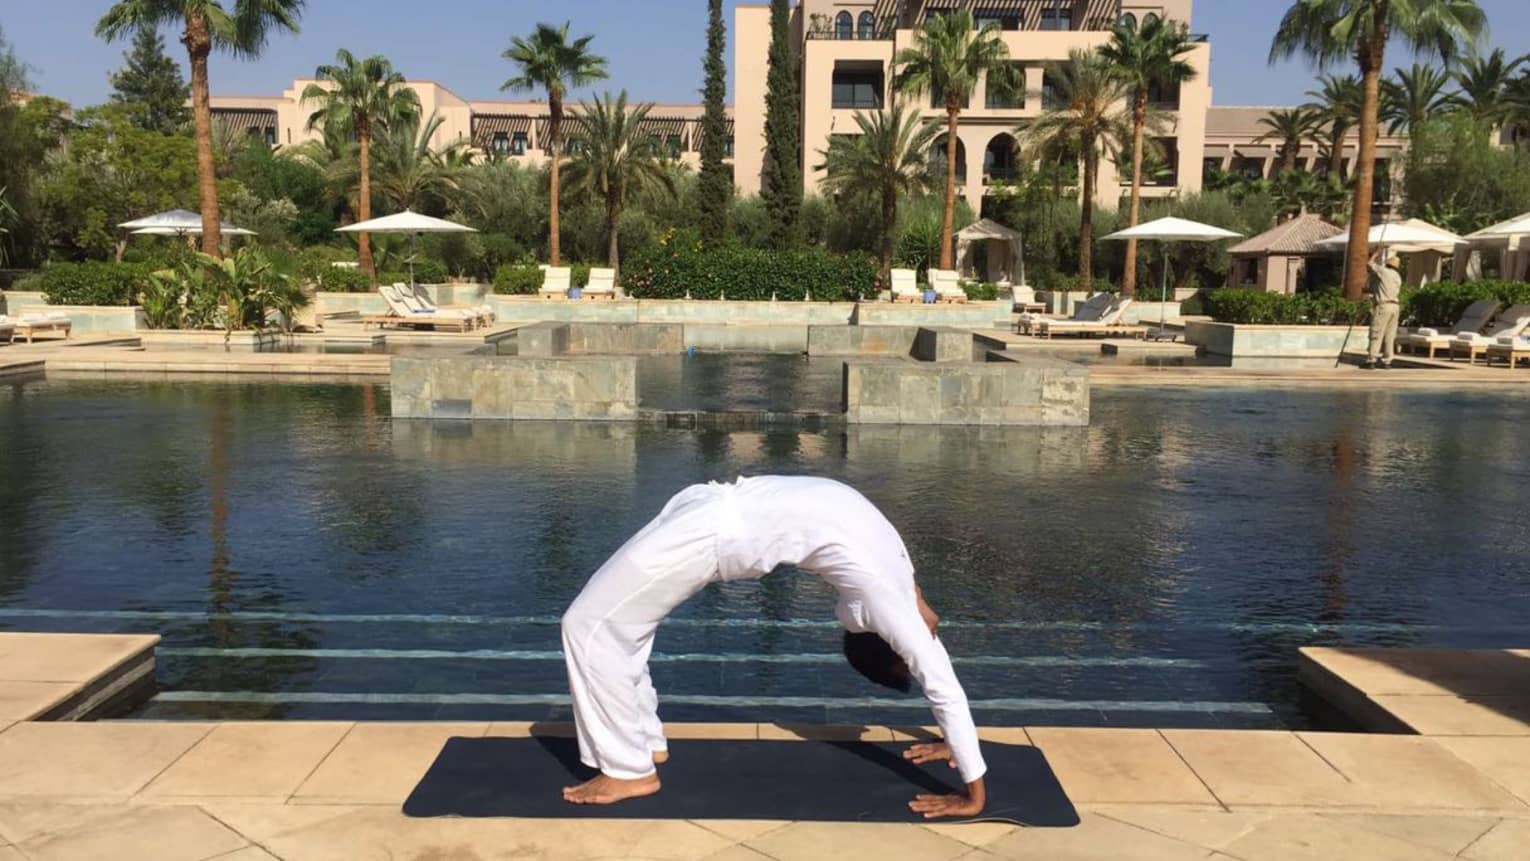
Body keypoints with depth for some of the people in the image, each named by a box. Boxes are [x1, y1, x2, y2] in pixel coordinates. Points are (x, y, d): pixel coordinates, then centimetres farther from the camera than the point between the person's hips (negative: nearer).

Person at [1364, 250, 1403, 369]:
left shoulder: (1384, 271, -4)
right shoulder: (1398, 277, 18)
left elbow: (1371, 264, 8)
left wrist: (1378, 253, 22)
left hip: (1383, 305, -7)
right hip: (1395, 306, 7)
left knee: (1376, 334, -6)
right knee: (1389, 335, 7)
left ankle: (1371, 360, -8)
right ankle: (1387, 361, 7)